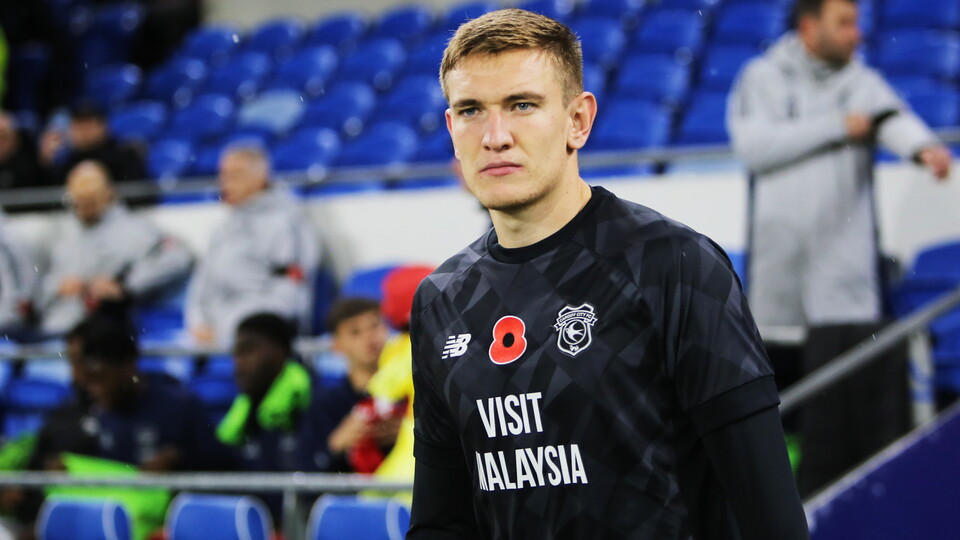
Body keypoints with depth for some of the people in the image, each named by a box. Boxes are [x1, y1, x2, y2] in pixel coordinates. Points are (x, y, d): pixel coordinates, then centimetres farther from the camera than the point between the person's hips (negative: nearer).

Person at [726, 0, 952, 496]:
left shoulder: (862, 83, 10)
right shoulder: (762, 78, 6)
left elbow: (894, 119, -11)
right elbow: (753, 146, -10)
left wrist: (922, 146, -34)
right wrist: (836, 127, -9)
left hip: (846, 267, 1)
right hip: (778, 264, -1)